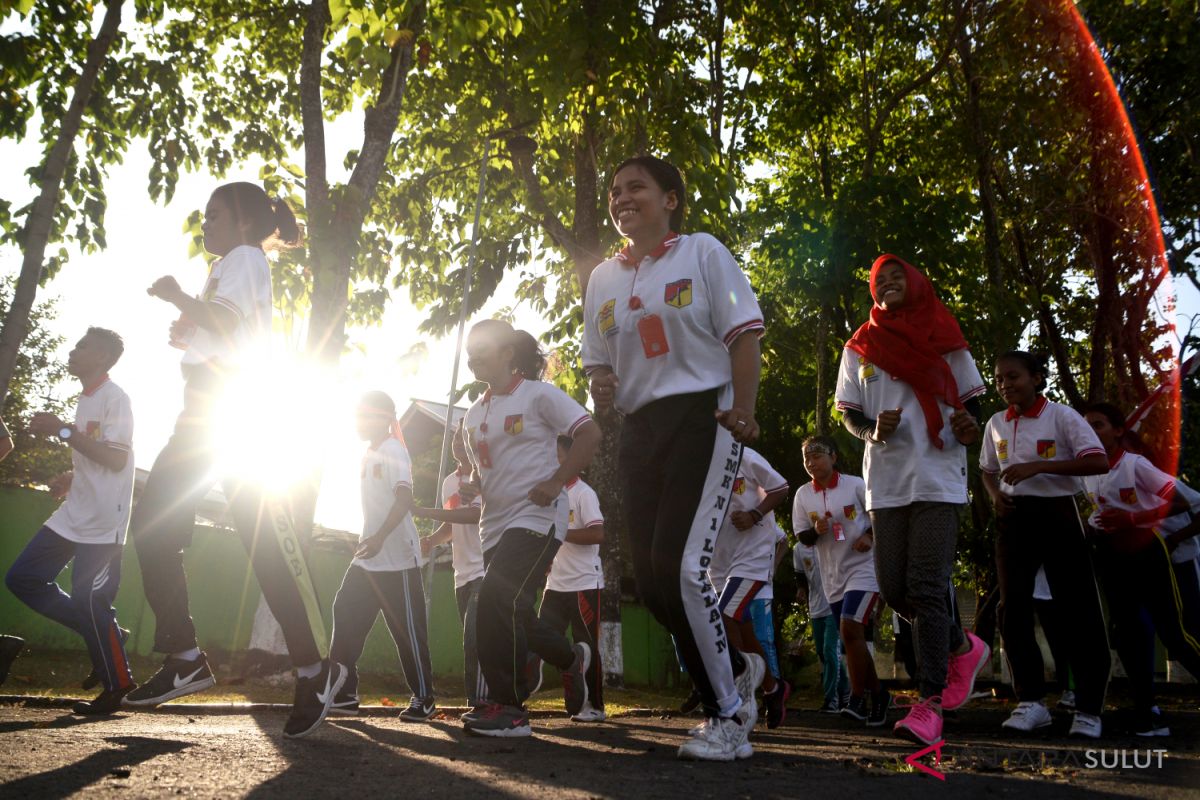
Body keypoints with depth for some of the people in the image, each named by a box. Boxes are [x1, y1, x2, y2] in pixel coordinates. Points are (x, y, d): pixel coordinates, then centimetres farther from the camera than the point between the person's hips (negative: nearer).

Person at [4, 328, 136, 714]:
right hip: (74, 515, 10)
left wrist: (63, 431, -22)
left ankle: (117, 686, 8)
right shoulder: (87, 399, 17)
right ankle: (102, 634, 14)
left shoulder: (114, 398, -12)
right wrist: (71, 477, 9)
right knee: (22, 578, 7)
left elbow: (116, 459, -23)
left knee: (89, 603, -8)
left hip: (102, 522, -10)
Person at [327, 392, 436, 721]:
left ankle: (424, 698, 8)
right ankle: (344, 692, 14)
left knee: (408, 629, -2)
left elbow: (404, 498, -27)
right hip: (367, 558, 9)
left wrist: (380, 536, -38)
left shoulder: (393, 450, -13)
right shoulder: (369, 454, 14)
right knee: (346, 617, 6)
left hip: (398, 559, -9)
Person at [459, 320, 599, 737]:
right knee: (511, 611, 9)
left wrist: (556, 483, -19)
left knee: (498, 598, -22)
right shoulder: (474, 414, 15)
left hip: (536, 516, -8)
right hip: (496, 523, 8)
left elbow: (590, 433, -12)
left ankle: (508, 707, -14)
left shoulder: (538, 394, -6)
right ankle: (571, 658, 36)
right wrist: (471, 485, 3)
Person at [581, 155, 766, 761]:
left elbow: (744, 334, -4)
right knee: (651, 579, 4)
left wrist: (742, 411, -16)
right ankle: (736, 670, 29)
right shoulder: (603, 278, 16)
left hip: (704, 417, -6)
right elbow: (598, 361, 21)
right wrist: (601, 388, -2)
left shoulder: (702, 252, 2)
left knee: (680, 567, -19)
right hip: (639, 431, 6)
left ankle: (728, 718, -2)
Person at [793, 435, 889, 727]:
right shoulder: (803, 495, 2)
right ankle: (877, 695, 27)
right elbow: (802, 537, 7)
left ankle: (859, 697, -8)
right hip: (833, 576, 5)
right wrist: (816, 531, -14)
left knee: (850, 628, -20)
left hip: (863, 568, -5)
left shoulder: (856, 485, -9)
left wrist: (870, 535, -15)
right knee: (852, 639, 11)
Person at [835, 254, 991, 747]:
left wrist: (969, 427, -11)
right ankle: (963, 647, 28)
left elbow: (971, 399, 12)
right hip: (886, 480, 3)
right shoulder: (859, 347, 12)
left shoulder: (944, 340, 9)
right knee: (894, 588, 1)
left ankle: (930, 704, -13)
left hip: (939, 478, -3)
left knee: (925, 586, -14)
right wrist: (872, 430, -12)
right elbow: (848, 413, 10)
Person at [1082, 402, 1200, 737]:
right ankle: (1146, 709, 9)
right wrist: (1091, 529, -5)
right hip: (1113, 558, 5)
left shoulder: (1136, 465, -14)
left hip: (1148, 553, -5)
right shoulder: (1088, 473, 3)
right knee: (1128, 632, 3)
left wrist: (1133, 518, -23)